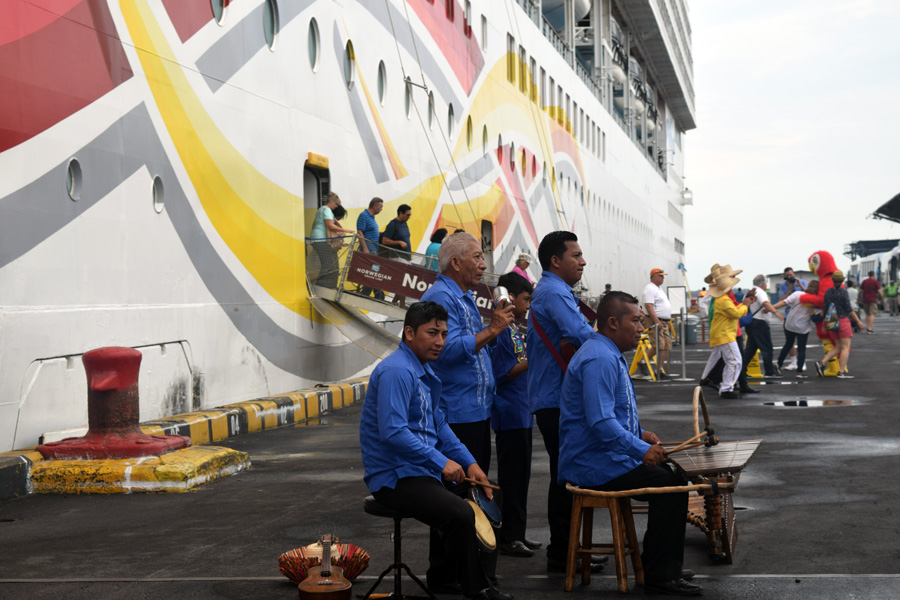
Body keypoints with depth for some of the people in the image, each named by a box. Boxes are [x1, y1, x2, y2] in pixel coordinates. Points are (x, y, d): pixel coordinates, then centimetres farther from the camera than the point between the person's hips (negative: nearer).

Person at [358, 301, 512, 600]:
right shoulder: (396, 371, -18)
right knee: (460, 514, -28)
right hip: (394, 477, -10)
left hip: (423, 467, 11)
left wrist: (469, 463, 9)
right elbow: (392, 432, -27)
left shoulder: (424, 371, 16)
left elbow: (438, 425, 21)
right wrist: (441, 462, -23)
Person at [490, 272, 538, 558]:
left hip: (522, 413, 10)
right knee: (511, 476, -3)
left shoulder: (515, 330, 14)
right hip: (509, 414, -10)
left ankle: (517, 533, 21)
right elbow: (504, 374, -18)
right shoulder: (499, 331, -15)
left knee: (521, 475, 13)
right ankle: (507, 537, 4)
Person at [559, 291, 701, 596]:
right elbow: (600, 422, -29)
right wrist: (641, 450, -29)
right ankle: (659, 576, -12)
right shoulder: (599, 359, -20)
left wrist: (640, 433, 18)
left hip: (608, 456, 11)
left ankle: (665, 565, 17)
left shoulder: (609, 355, 17)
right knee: (670, 486, -20)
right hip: (596, 465, -11)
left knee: (674, 474, 10)